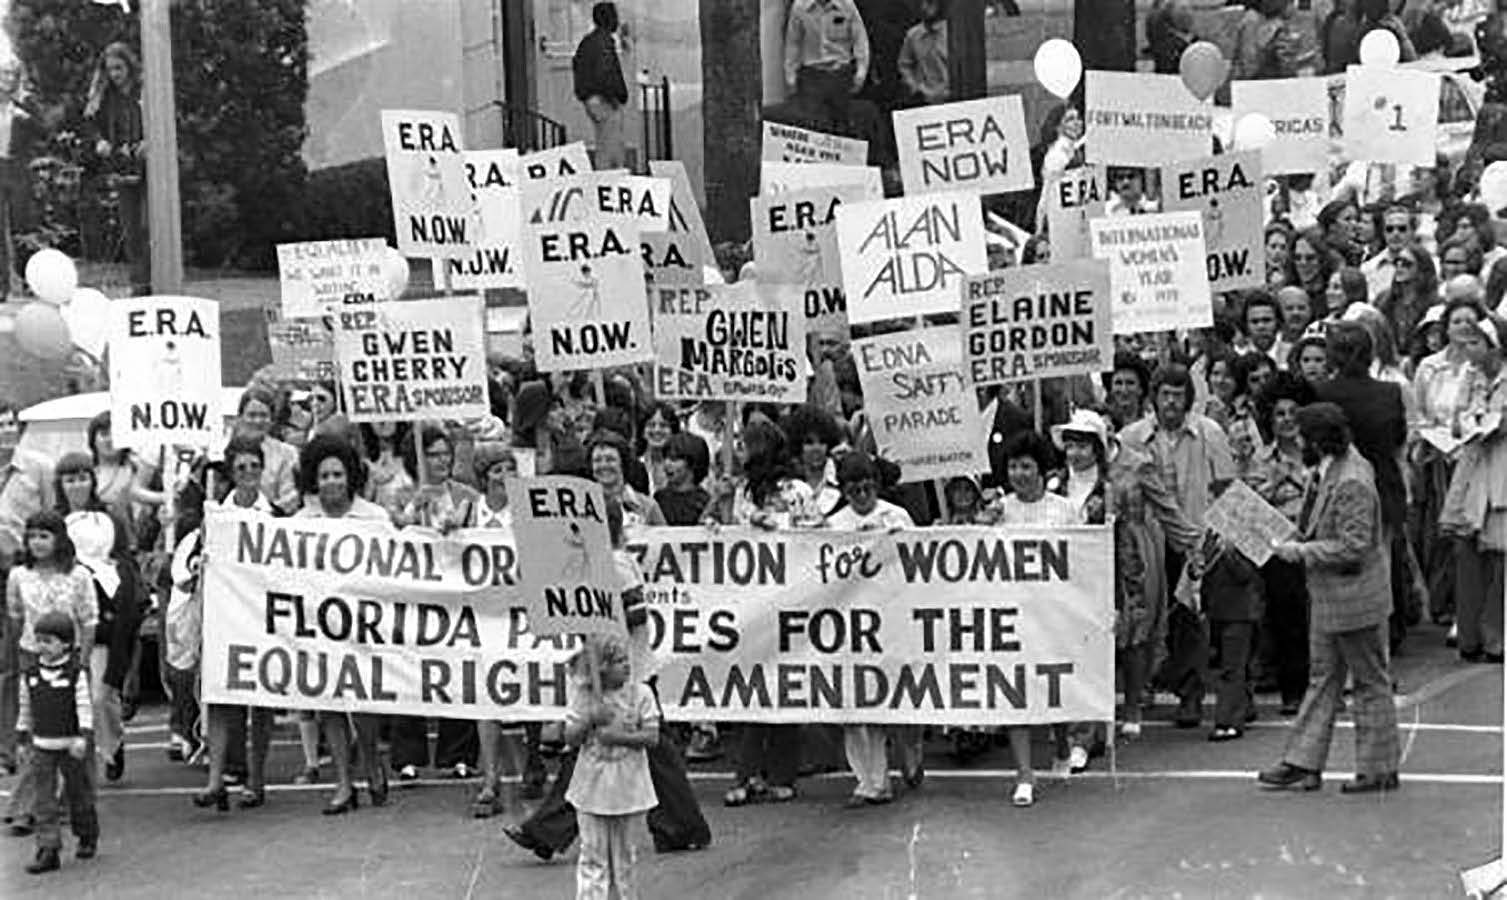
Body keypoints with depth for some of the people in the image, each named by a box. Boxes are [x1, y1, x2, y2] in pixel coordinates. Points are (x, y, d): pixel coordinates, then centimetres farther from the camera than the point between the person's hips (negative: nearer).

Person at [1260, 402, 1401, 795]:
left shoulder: (1351, 483, -24)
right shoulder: (1327, 472, 5)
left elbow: (1354, 547, -27)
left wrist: (1303, 551, -21)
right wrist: (1298, 540, 3)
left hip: (1355, 600, -10)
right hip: (1328, 597, 10)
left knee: (1371, 683, 5)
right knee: (1322, 678, 12)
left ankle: (1378, 770, 16)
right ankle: (1304, 763, 17)